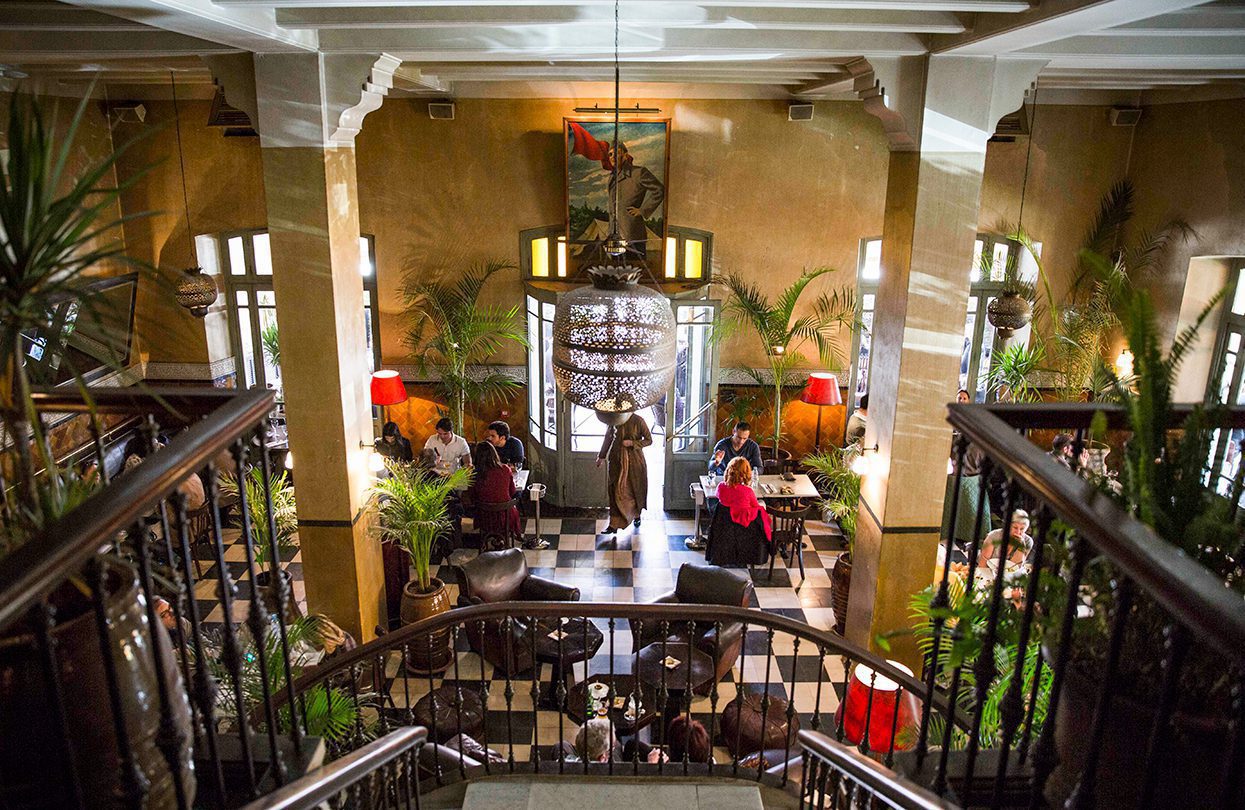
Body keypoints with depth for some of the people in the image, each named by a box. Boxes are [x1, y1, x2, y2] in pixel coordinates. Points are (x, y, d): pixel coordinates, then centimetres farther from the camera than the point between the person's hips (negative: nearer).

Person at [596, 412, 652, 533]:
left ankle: (637, 515, 39)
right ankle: (614, 524, -1)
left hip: (634, 460, -2)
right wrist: (602, 456, 14)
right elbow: (608, 437, 10)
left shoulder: (638, 421, -12)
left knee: (636, 489, 13)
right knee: (616, 491, -3)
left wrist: (632, 443, -18)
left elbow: (649, 440, -6)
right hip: (617, 459, 2)